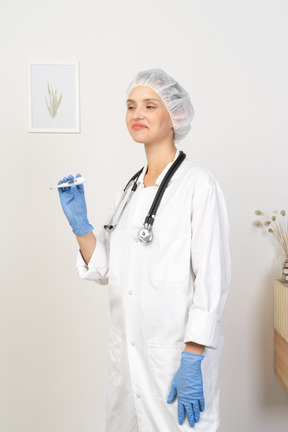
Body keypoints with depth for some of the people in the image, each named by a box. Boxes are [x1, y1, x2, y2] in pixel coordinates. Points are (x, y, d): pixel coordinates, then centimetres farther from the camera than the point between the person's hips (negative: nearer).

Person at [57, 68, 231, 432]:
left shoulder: (198, 183, -11)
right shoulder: (127, 189, 9)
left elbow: (212, 279, -15)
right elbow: (107, 270, 10)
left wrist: (192, 360, -18)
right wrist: (79, 225, -4)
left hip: (178, 349, -6)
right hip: (127, 351, 7)